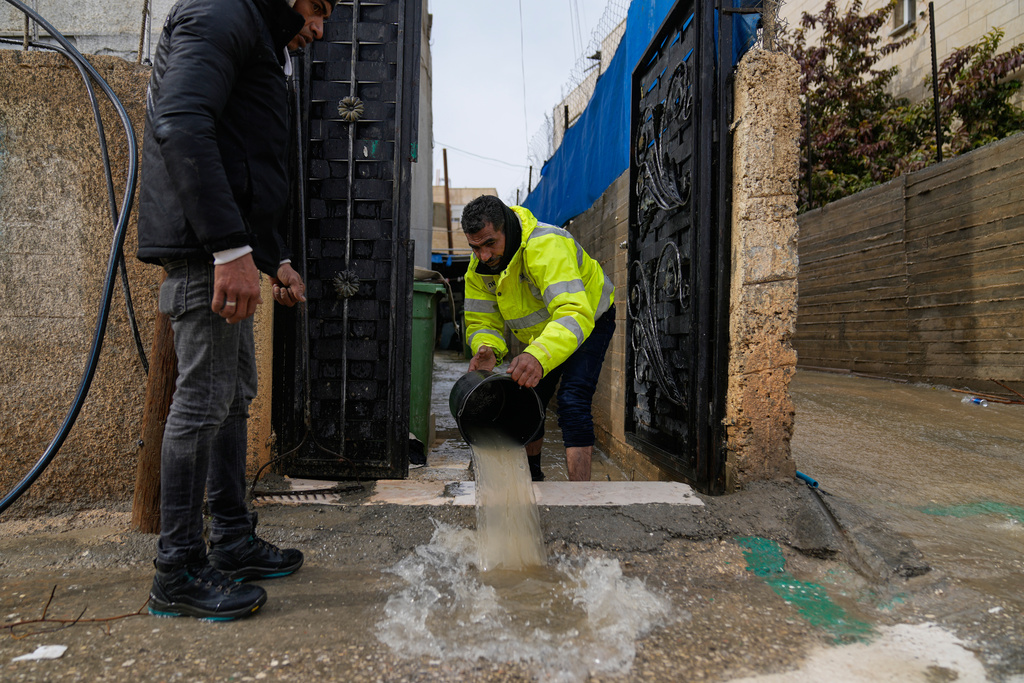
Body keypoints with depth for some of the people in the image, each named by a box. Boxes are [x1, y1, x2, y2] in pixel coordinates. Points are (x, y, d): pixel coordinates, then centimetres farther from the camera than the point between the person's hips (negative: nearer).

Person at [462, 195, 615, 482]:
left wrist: (539, 356, -68)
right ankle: (531, 479, 36)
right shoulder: (478, 270, -16)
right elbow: (482, 322, -11)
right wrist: (487, 349, -36)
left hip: (588, 322, -7)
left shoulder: (547, 246, -40)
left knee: (572, 402, -24)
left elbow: (575, 314, -51)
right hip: (539, 336, 7)